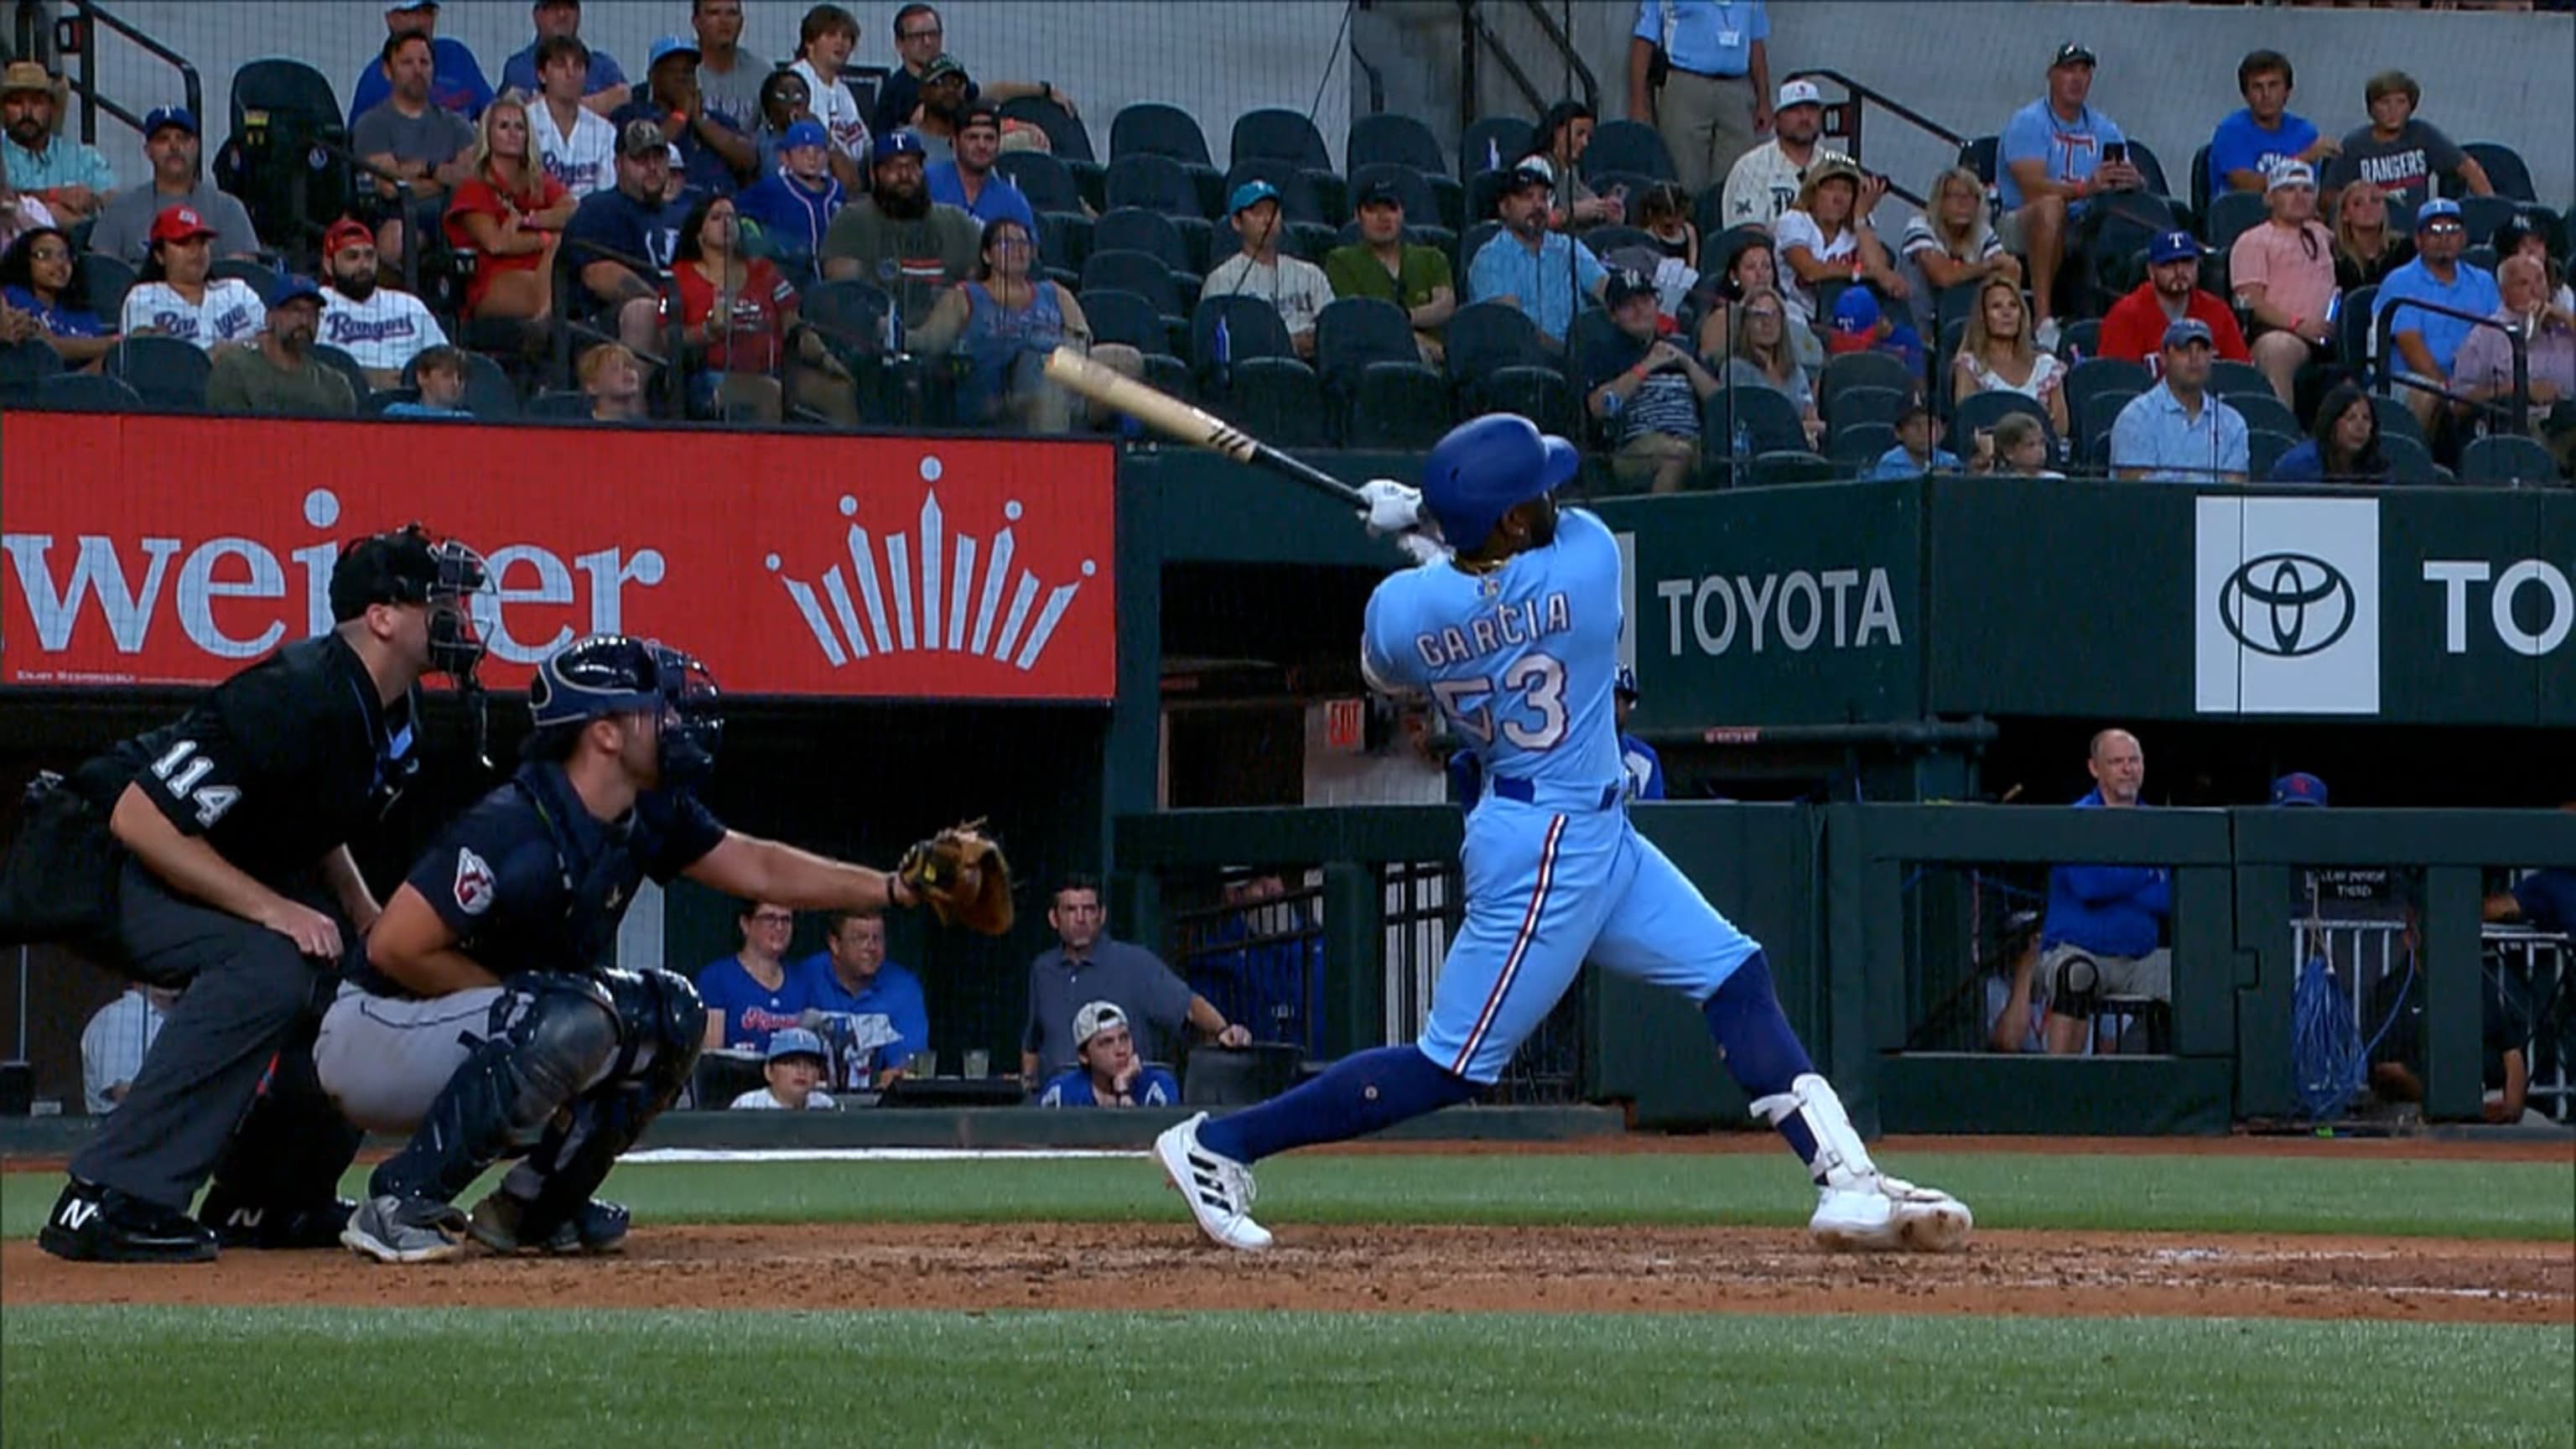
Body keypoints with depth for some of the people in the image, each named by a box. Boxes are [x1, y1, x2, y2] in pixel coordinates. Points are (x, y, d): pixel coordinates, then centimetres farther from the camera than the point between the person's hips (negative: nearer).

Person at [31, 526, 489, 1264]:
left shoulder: (387, 714, 1)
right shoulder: (295, 699, -29)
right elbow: (140, 817, -31)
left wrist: (367, 919, -1)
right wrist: (272, 908, -33)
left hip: (229, 875, 10)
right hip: (103, 867, -10)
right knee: (269, 964, -32)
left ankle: (267, 1201, 15)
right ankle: (108, 1200, -31)